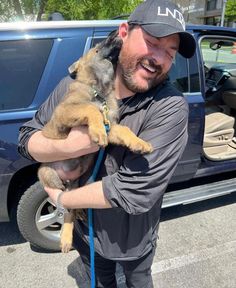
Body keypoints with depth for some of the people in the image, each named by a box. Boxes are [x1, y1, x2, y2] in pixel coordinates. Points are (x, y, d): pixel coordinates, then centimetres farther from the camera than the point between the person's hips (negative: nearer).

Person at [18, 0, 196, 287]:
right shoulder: (76, 85, -16)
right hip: (85, 229, 3)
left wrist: (61, 198, -19)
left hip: (133, 239, -2)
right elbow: (27, 138, -9)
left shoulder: (171, 108, -30)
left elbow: (133, 192, -32)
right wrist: (70, 145, -31)